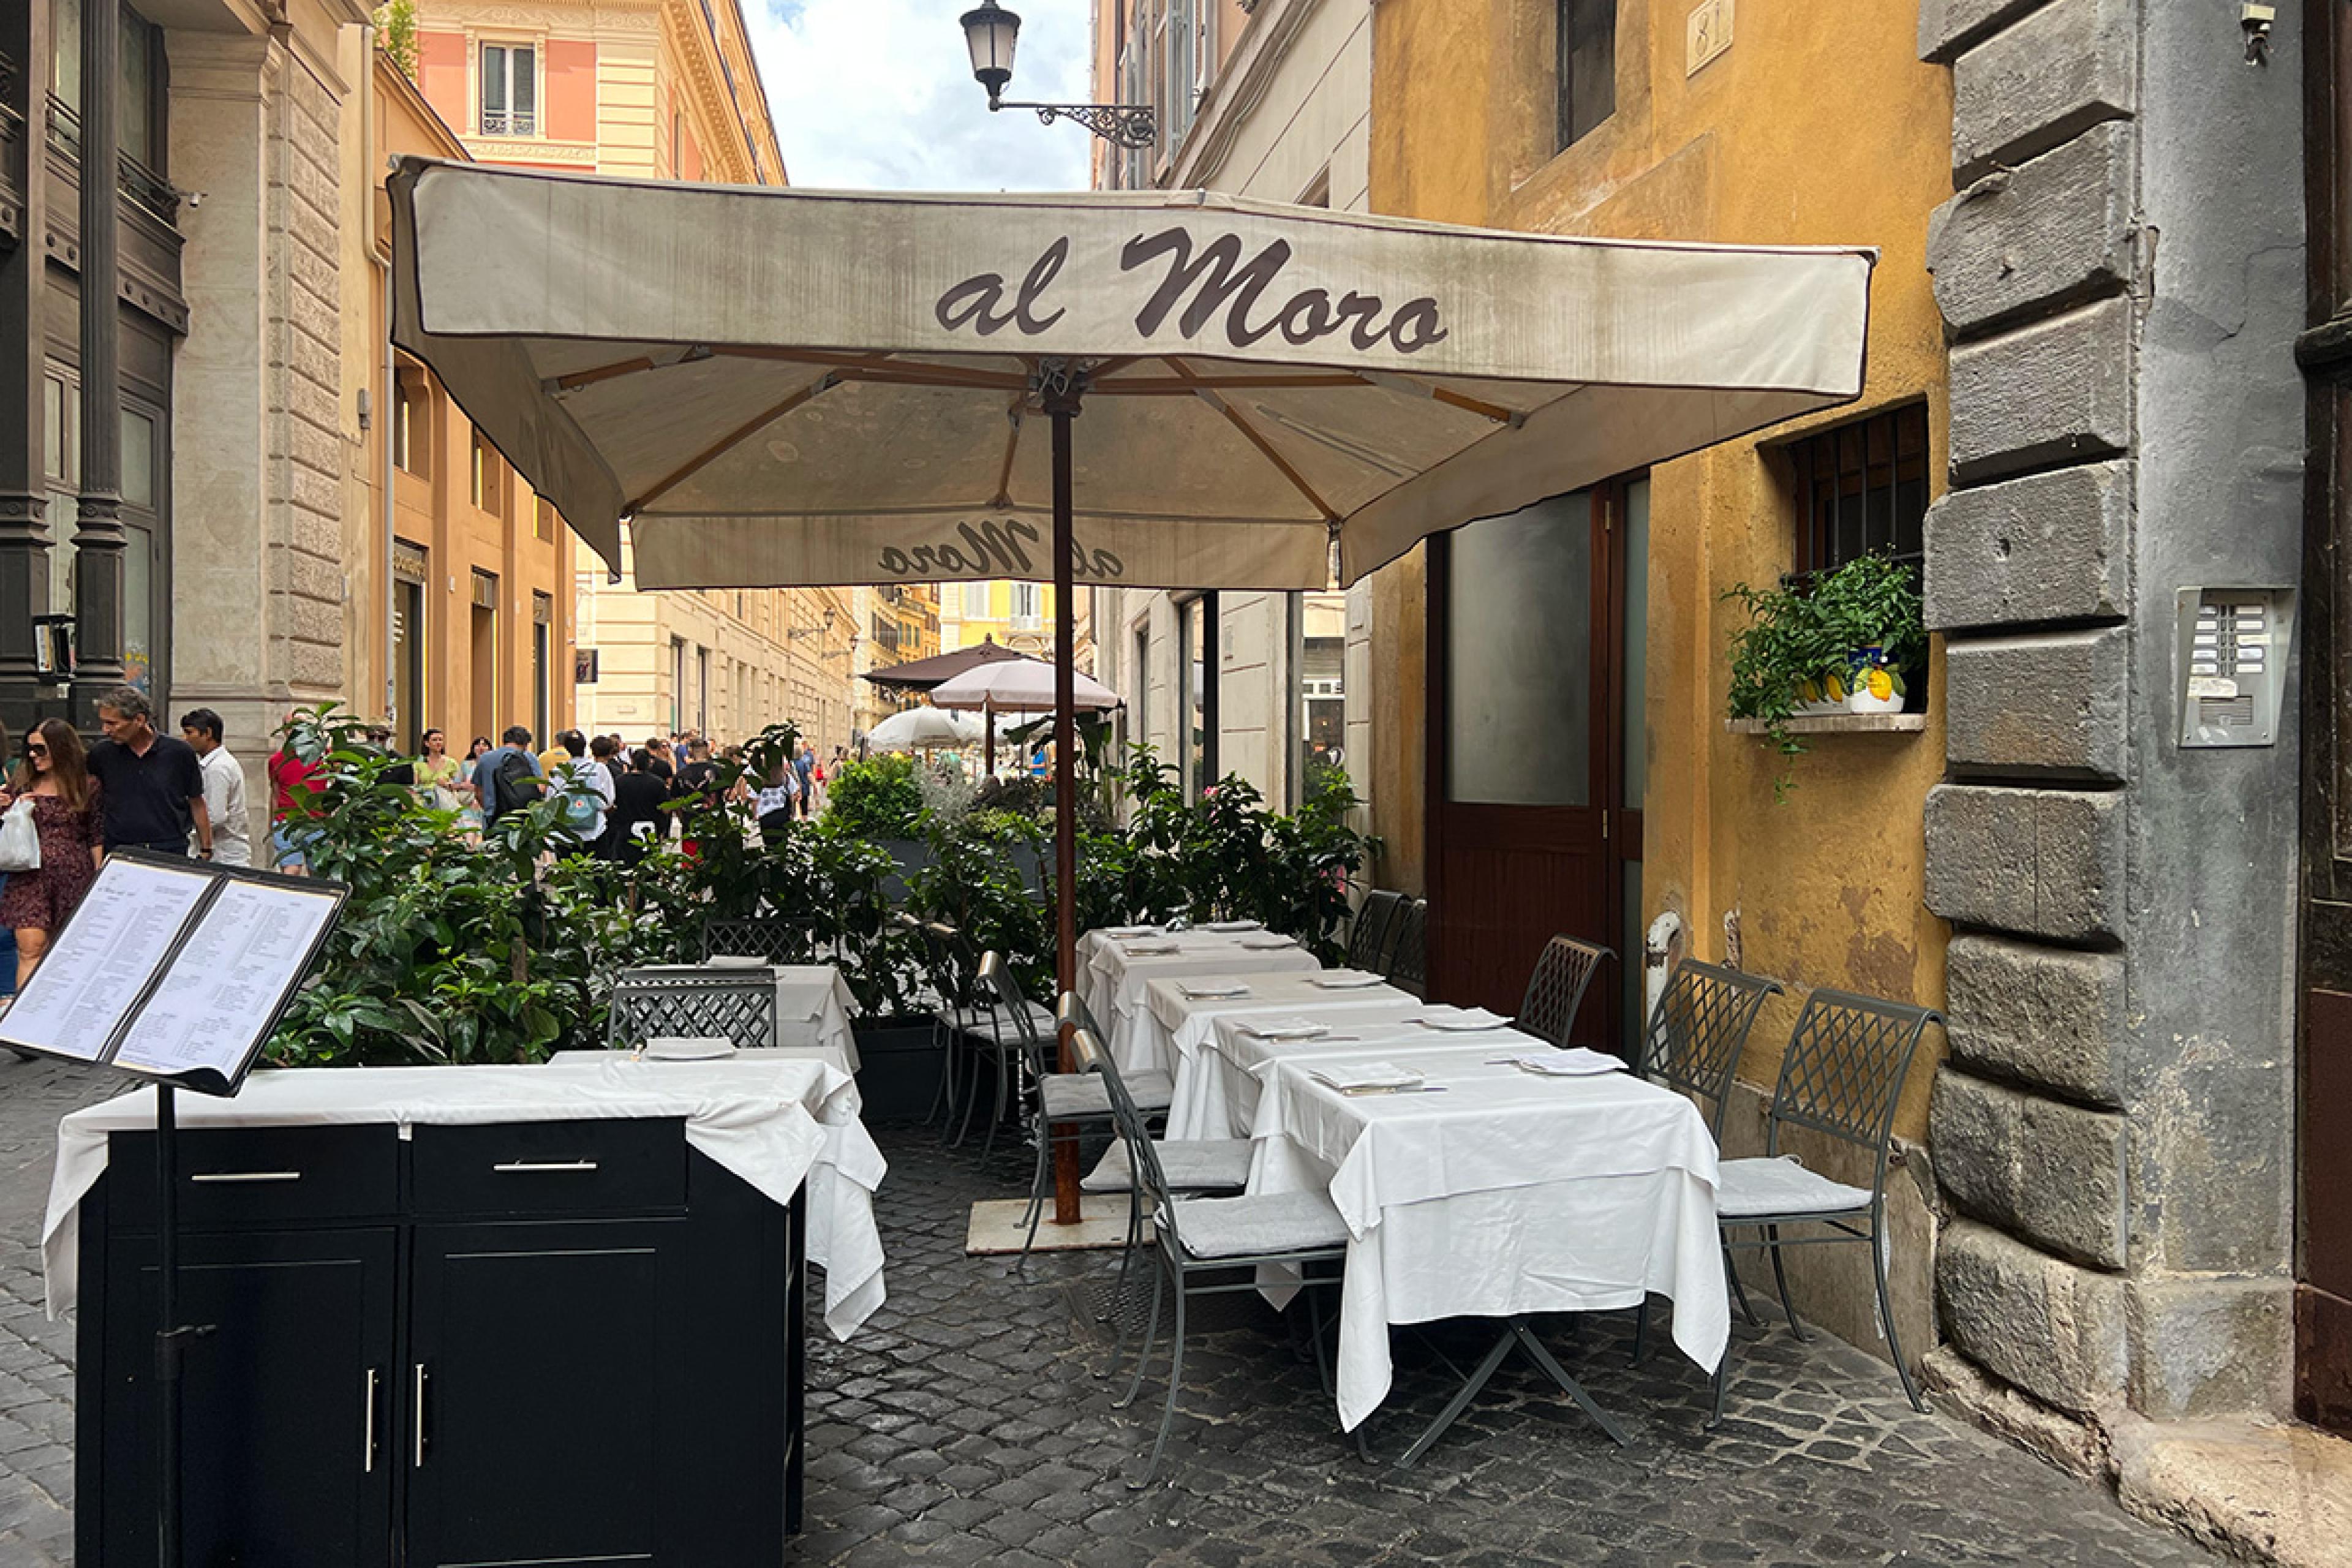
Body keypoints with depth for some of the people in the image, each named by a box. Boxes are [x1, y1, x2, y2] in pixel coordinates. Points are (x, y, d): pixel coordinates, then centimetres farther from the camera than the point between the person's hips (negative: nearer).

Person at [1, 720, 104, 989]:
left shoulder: (89, 787, 2)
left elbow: (97, 838, 5)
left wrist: (98, 880, 3)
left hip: (74, 876, -1)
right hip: (30, 876, 1)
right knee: (31, 948, -9)